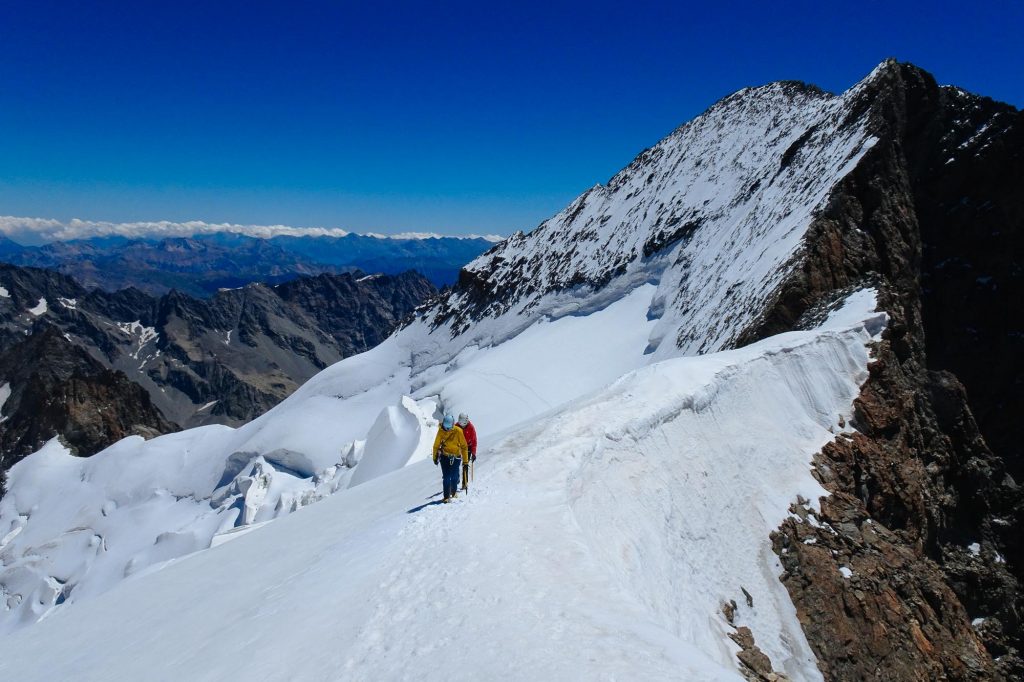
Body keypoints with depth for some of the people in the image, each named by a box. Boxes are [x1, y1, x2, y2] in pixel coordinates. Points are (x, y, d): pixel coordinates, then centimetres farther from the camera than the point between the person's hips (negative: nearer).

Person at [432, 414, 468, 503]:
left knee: (454, 477, 6)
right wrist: (435, 457, 4)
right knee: (446, 478, -5)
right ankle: (446, 496, 2)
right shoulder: (441, 431, -8)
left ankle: (454, 492, 32)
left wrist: (465, 460, -3)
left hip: (456, 457, 0)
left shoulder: (458, 431, -12)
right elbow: (436, 445, 3)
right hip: (445, 457, 0)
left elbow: (464, 446, -5)